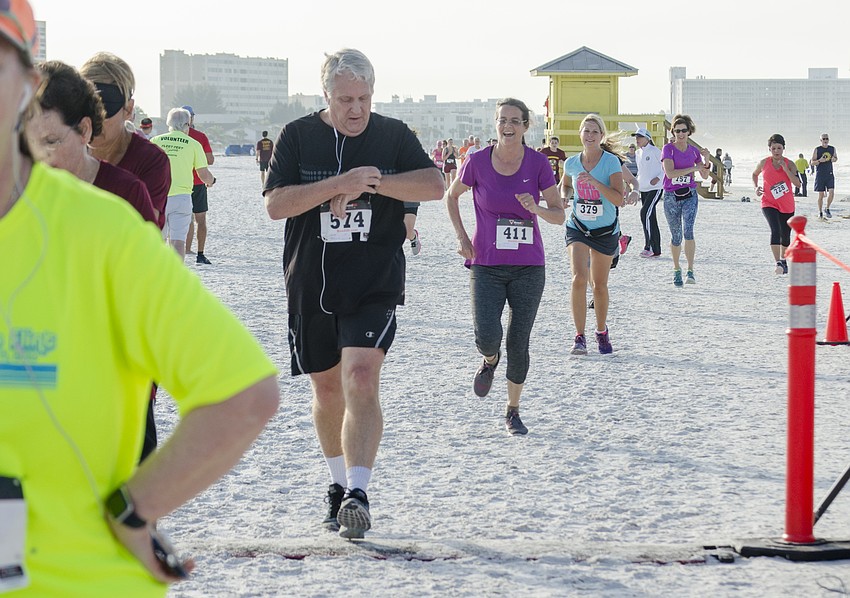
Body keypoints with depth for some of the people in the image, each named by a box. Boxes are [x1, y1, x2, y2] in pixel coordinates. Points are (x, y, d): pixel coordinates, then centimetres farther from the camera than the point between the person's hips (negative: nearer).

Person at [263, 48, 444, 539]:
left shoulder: (394, 135, 3)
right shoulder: (298, 137, 2)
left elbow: (434, 185, -9)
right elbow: (276, 204, -9)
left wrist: (374, 182, -18)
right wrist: (340, 184, -19)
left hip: (374, 285, -2)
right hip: (310, 287, 2)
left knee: (361, 379, -19)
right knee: (327, 389, 13)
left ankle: (358, 493, -22)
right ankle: (340, 484, 32)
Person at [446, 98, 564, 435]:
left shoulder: (538, 164, -5)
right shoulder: (478, 162, -5)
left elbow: (560, 215, 0)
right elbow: (451, 196, 13)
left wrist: (535, 208, -21)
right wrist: (461, 236, 2)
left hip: (529, 267, 1)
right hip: (486, 266, -1)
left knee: (518, 343, 1)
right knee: (488, 338, -17)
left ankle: (513, 411, 21)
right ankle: (490, 361, 22)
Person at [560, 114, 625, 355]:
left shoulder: (612, 162, -12)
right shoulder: (572, 163, -2)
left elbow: (619, 199, -21)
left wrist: (594, 181, -31)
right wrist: (563, 197, -2)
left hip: (605, 231, -1)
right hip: (578, 228, 1)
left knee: (600, 285, 10)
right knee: (579, 278, -19)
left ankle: (602, 332, 33)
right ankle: (580, 337, -12)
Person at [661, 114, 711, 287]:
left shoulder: (693, 151, 6)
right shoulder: (668, 149, -5)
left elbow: (705, 176, 11)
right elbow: (670, 173, -18)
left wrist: (706, 160, -7)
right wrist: (693, 168, -16)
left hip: (690, 195, 1)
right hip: (671, 196, -1)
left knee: (688, 231, -18)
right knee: (676, 236, 7)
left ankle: (690, 270, -16)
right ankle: (676, 270, 26)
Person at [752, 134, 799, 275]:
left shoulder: (790, 164, -6)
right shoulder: (764, 163, -2)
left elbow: (797, 183, -18)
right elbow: (755, 174, 19)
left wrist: (785, 168, -24)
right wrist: (756, 187, 1)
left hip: (787, 205, 1)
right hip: (769, 204, -1)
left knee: (785, 235, 13)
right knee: (775, 230, -23)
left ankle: (783, 261, 37)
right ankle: (778, 263, -28)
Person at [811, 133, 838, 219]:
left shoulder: (832, 149, 7)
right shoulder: (817, 150, -2)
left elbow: (836, 158, 21)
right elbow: (812, 163, -1)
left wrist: (834, 159, -3)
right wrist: (819, 161, -20)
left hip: (830, 174, 2)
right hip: (820, 174, -2)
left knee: (831, 192, -11)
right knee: (821, 194, 2)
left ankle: (827, 209, 10)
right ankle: (820, 212, 16)